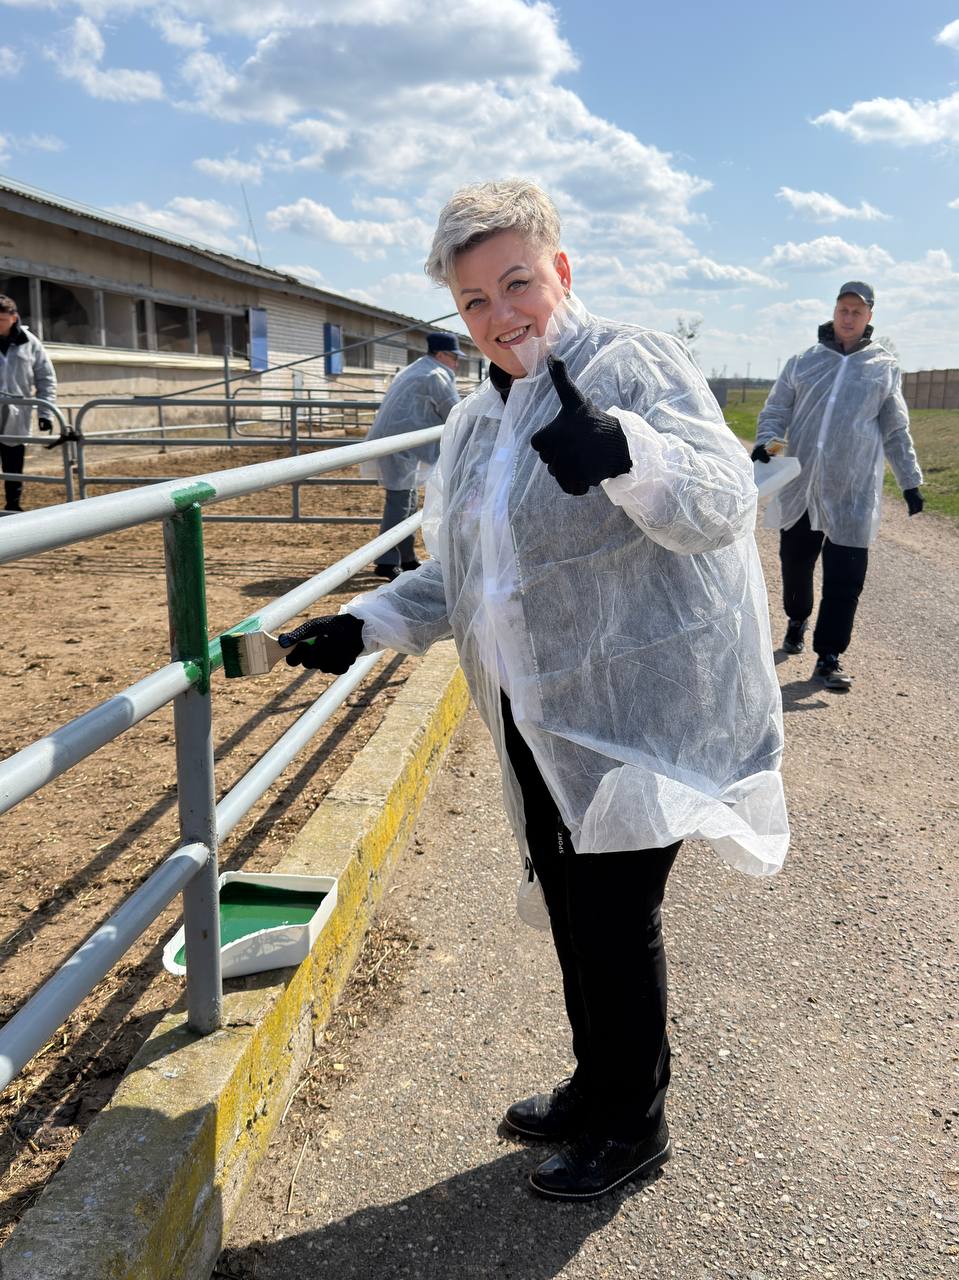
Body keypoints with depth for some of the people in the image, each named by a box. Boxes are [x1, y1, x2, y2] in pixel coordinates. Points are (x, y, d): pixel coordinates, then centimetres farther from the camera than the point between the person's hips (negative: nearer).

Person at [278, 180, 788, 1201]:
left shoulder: (634, 365, -11)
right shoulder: (476, 419, 12)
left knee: (614, 918, 2)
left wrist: (623, 452, -43)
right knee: (571, 908, 18)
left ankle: (633, 1126, 26)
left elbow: (721, 502, -25)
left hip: (637, 709, -7)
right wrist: (366, 626, 5)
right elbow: (460, 578, 18)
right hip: (539, 724, 7)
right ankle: (594, 1089, 40)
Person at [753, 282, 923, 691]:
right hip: (799, 486, 1)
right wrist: (766, 442, -13)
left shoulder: (885, 367, 9)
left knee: (845, 577, -5)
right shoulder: (803, 362, 9)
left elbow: (896, 432, 13)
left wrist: (910, 481, 12)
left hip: (852, 492, -1)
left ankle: (829, 657, 3)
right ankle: (797, 619, 40)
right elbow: (775, 411, 8)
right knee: (795, 562, 12)